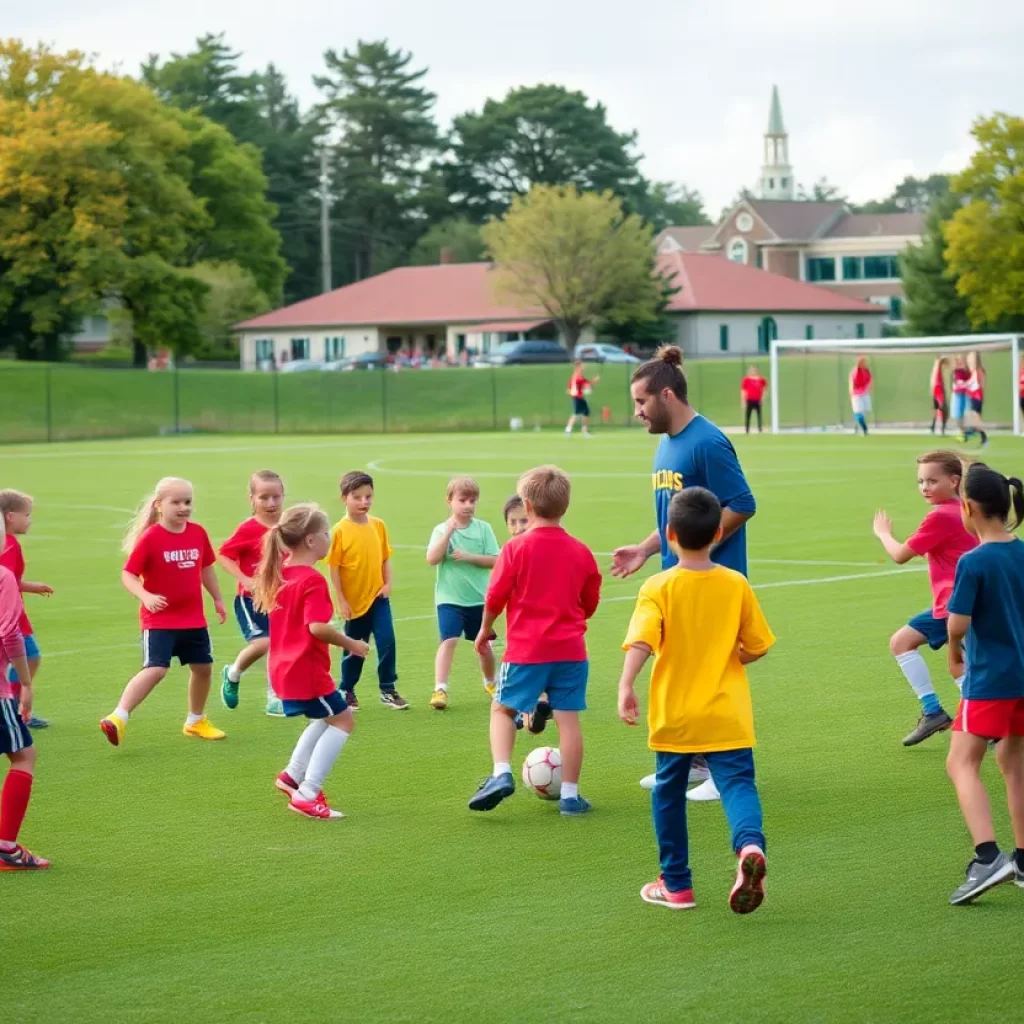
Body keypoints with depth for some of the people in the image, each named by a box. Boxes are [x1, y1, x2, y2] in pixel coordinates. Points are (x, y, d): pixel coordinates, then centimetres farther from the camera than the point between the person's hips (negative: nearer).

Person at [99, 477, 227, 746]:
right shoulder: (150, 538, -15)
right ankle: (117, 718, -18)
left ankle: (196, 721, 35)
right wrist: (146, 596, -31)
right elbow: (128, 574, -15)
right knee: (155, 669, -19)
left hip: (193, 618, 6)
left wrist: (217, 599, 23)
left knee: (202, 667, 15)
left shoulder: (198, 533, 1)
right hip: (159, 620, -6)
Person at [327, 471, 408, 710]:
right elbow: (334, 567, -9)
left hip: (378, 596, 2)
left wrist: (388, 583, -4)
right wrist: (341, 600, -10)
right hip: (354, 600, -2)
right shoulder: (340, 530, -11)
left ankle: (388, 690, 4)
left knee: (386, 641, -8)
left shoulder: (378, 525, 0)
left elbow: (385, 558, 9)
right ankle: (347, 692, 28)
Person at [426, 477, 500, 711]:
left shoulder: (483, 528, -2)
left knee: (484, 645, 12)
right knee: (449, 640, -17)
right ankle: (440, 689, -19)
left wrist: (469, 556, -19)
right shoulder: (441, 530, -3)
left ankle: (490, 682, 36)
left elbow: (494, 560, -6)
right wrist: (449, 531, -23)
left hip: (479, 599, 2)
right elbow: (432, 559, -17)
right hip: (449, 598, -2)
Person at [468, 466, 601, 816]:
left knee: (502, 708, 13)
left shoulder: (517, 548, -9)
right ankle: (570, 794, 6)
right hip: (570, 649, 3)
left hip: (526, 649, -2)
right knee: (568, 718, 5)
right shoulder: (580, 552, 2)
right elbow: (590, 604, 11)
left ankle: (502, 773, -6)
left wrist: (485, 629, 11)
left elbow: (495, 597, -6)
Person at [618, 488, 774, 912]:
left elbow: (641, 641, -24)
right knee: (737, 782, -2)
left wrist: (626, 685, -31)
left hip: (674, 715, 0)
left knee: (669, 793, 15)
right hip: (726, 716, 0)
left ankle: (676, 885, 22)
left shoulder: (658, 588, -9)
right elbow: (757, 647, 5)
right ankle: (749, 844, -34)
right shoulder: (736, 585, -1)